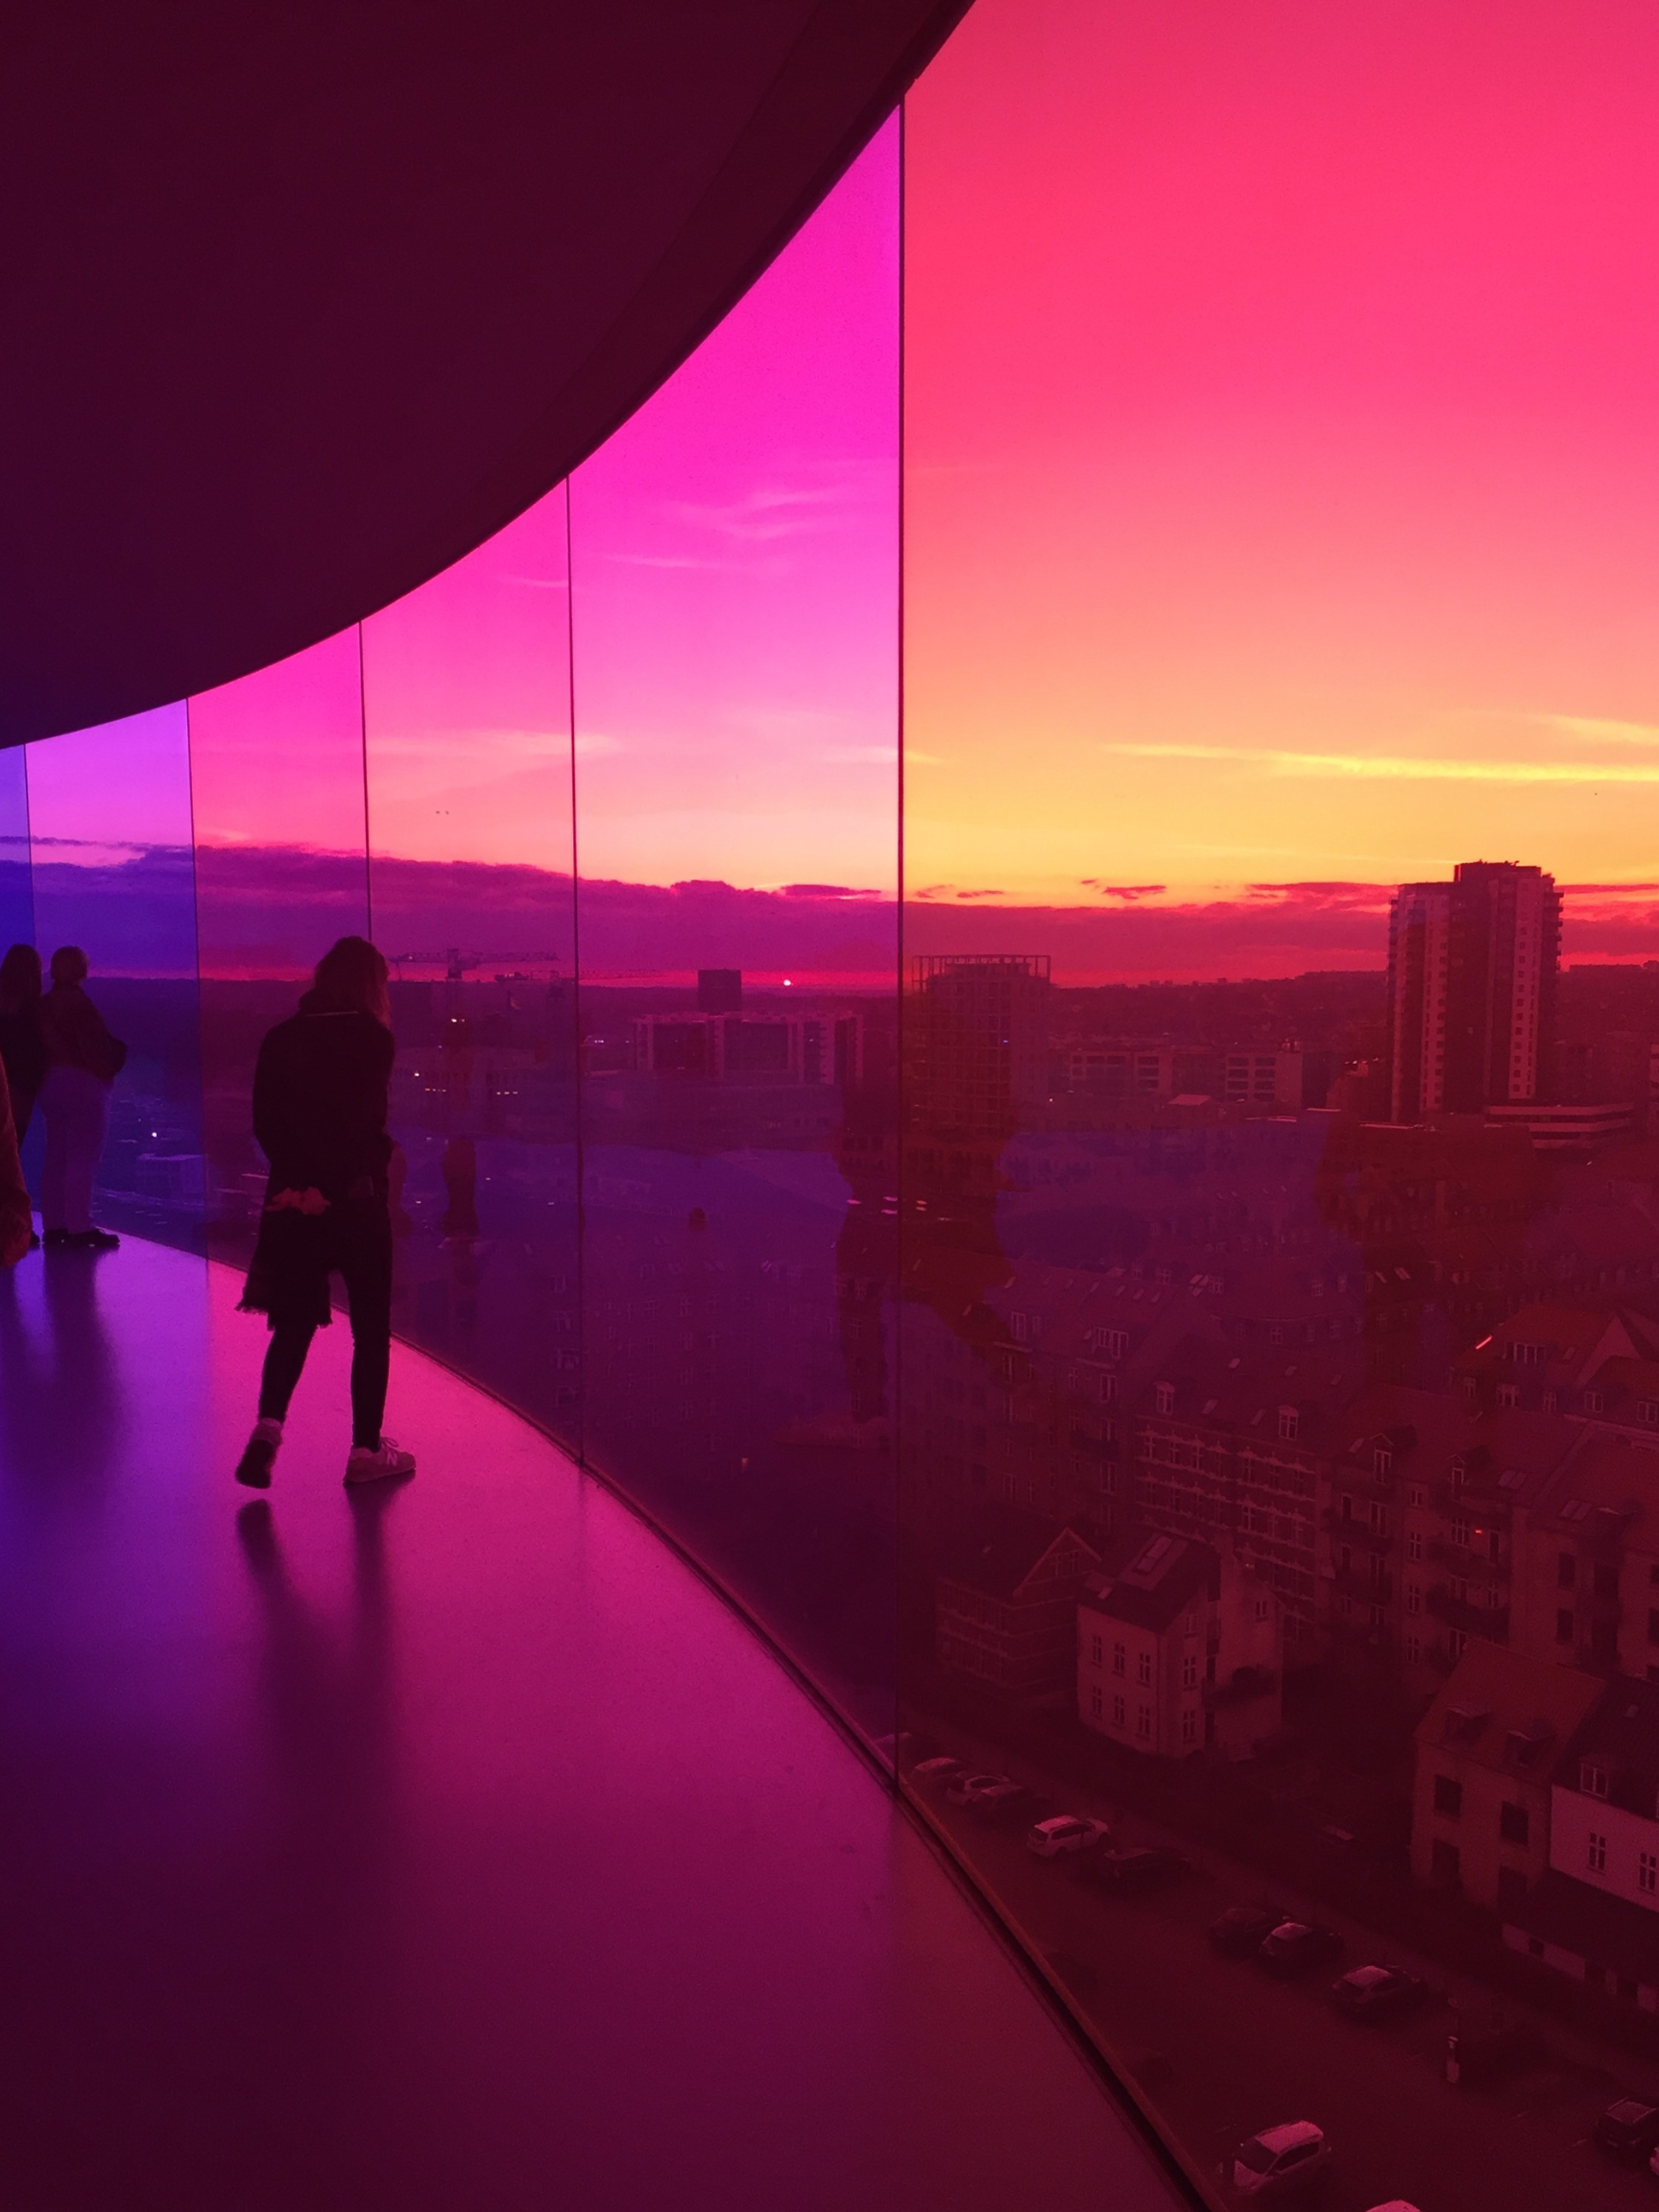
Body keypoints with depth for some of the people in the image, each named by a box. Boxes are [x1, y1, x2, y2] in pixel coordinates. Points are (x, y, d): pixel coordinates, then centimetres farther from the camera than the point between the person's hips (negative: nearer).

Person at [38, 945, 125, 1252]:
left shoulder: (45, 1005, 12)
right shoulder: (78, 1003, -14)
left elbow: (44, 1045, 12)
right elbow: (95, 1047, -19)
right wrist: (114, 1060, -2)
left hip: (52, 1084, 9)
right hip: (83, 1083, -9)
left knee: (56, 1158, 12)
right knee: (81, 1160, -7)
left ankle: (53, 1226, 15)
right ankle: (79, 1229, -7)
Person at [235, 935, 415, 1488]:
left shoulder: (281, 1039, 4)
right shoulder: (373, 1038, -8)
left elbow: (265, 1123, 1)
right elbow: (365, 1125, -13)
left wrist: (297, 1179, 0)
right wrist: (327, 1187, -4)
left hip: (293, 1199, 4)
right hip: (355, 1197, -4)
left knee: (294, 1323, 14)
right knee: (371, 1328, 8)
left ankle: (268, 1426, -5)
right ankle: (366, 1449, 12)